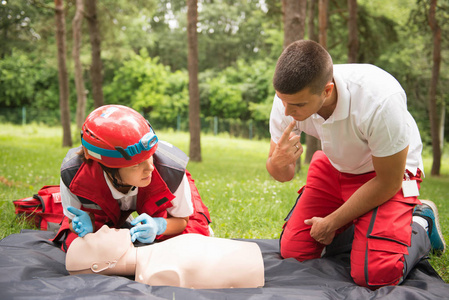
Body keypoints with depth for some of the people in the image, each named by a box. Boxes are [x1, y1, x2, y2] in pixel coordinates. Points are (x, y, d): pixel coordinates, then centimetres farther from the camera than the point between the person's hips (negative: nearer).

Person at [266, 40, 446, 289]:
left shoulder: (380, 100, -39)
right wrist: (277, 163, -37)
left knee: (375, 274, -22)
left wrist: (332, 222, -14)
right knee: (293, 251, -2)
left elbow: (388, 182, -24)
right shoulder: (288, 98, -23)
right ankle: (351, 225, 24)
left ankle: (421, 224, 8)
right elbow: (284, 175, -10)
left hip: (389, 170, -5)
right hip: (334, 167, 5)